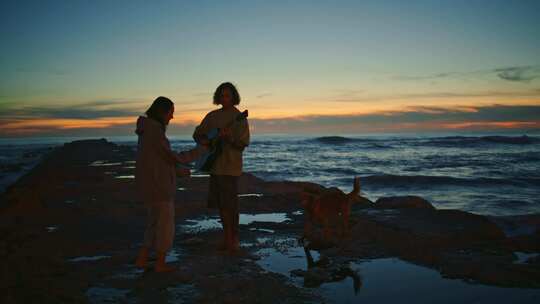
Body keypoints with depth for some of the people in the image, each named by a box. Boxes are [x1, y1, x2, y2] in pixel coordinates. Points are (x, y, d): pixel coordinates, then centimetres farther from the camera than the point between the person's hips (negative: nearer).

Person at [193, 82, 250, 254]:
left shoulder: (239, 117, -6)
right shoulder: (212, 116, 11)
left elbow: (244, 143, -13)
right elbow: (197, 134, 17)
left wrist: (228, 136, -30)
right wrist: (204, 141, -5)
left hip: (230, 165, -6)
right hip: (215, 164, 6)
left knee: (229, 204, -6)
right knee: (220, 203, 12)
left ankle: (233, 239, 6)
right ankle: (227, 238, 24)